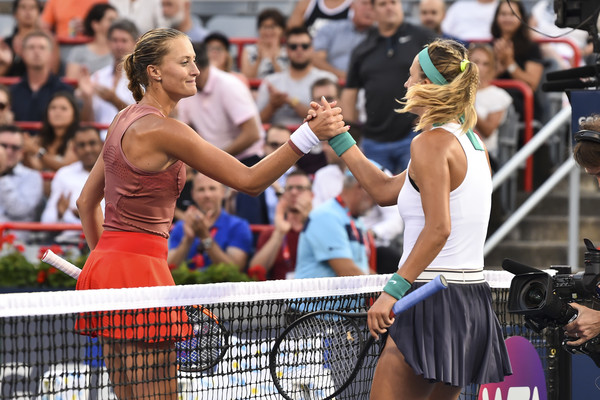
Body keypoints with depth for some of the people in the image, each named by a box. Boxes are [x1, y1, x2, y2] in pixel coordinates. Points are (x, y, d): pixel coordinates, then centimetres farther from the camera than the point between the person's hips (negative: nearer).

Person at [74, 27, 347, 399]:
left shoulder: (126, 120, 13)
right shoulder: (163, 130, -15)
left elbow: (87, 201, 21)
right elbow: (249, 180, -18)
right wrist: (310, 134, -22)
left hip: (106, 261, 10)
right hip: (139, 267, -10)